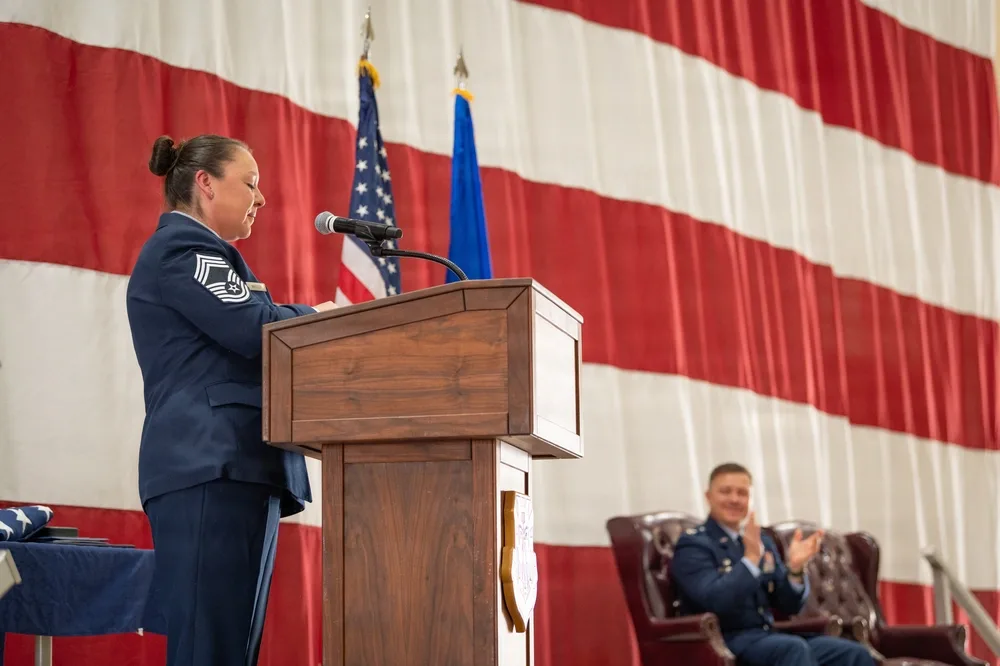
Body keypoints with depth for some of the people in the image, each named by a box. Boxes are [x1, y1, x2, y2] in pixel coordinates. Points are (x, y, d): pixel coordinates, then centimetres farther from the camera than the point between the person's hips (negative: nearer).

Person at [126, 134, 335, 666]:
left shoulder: (189, 250, 30)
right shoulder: (183, 247, -3)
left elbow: (239, 343, 27)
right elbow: (255, 329, -14)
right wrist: (323, 319, 4)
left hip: (235, 469, 10)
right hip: (213, 468, -10)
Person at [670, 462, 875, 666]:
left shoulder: (762, 541, 19)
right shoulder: (692, 545, -2)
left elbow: (789, 606, 13)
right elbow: (715, 602, -19)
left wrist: (795, 568, -6)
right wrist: (751, 558, -25)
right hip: (726, 640, -7)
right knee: (794, 648, -36)